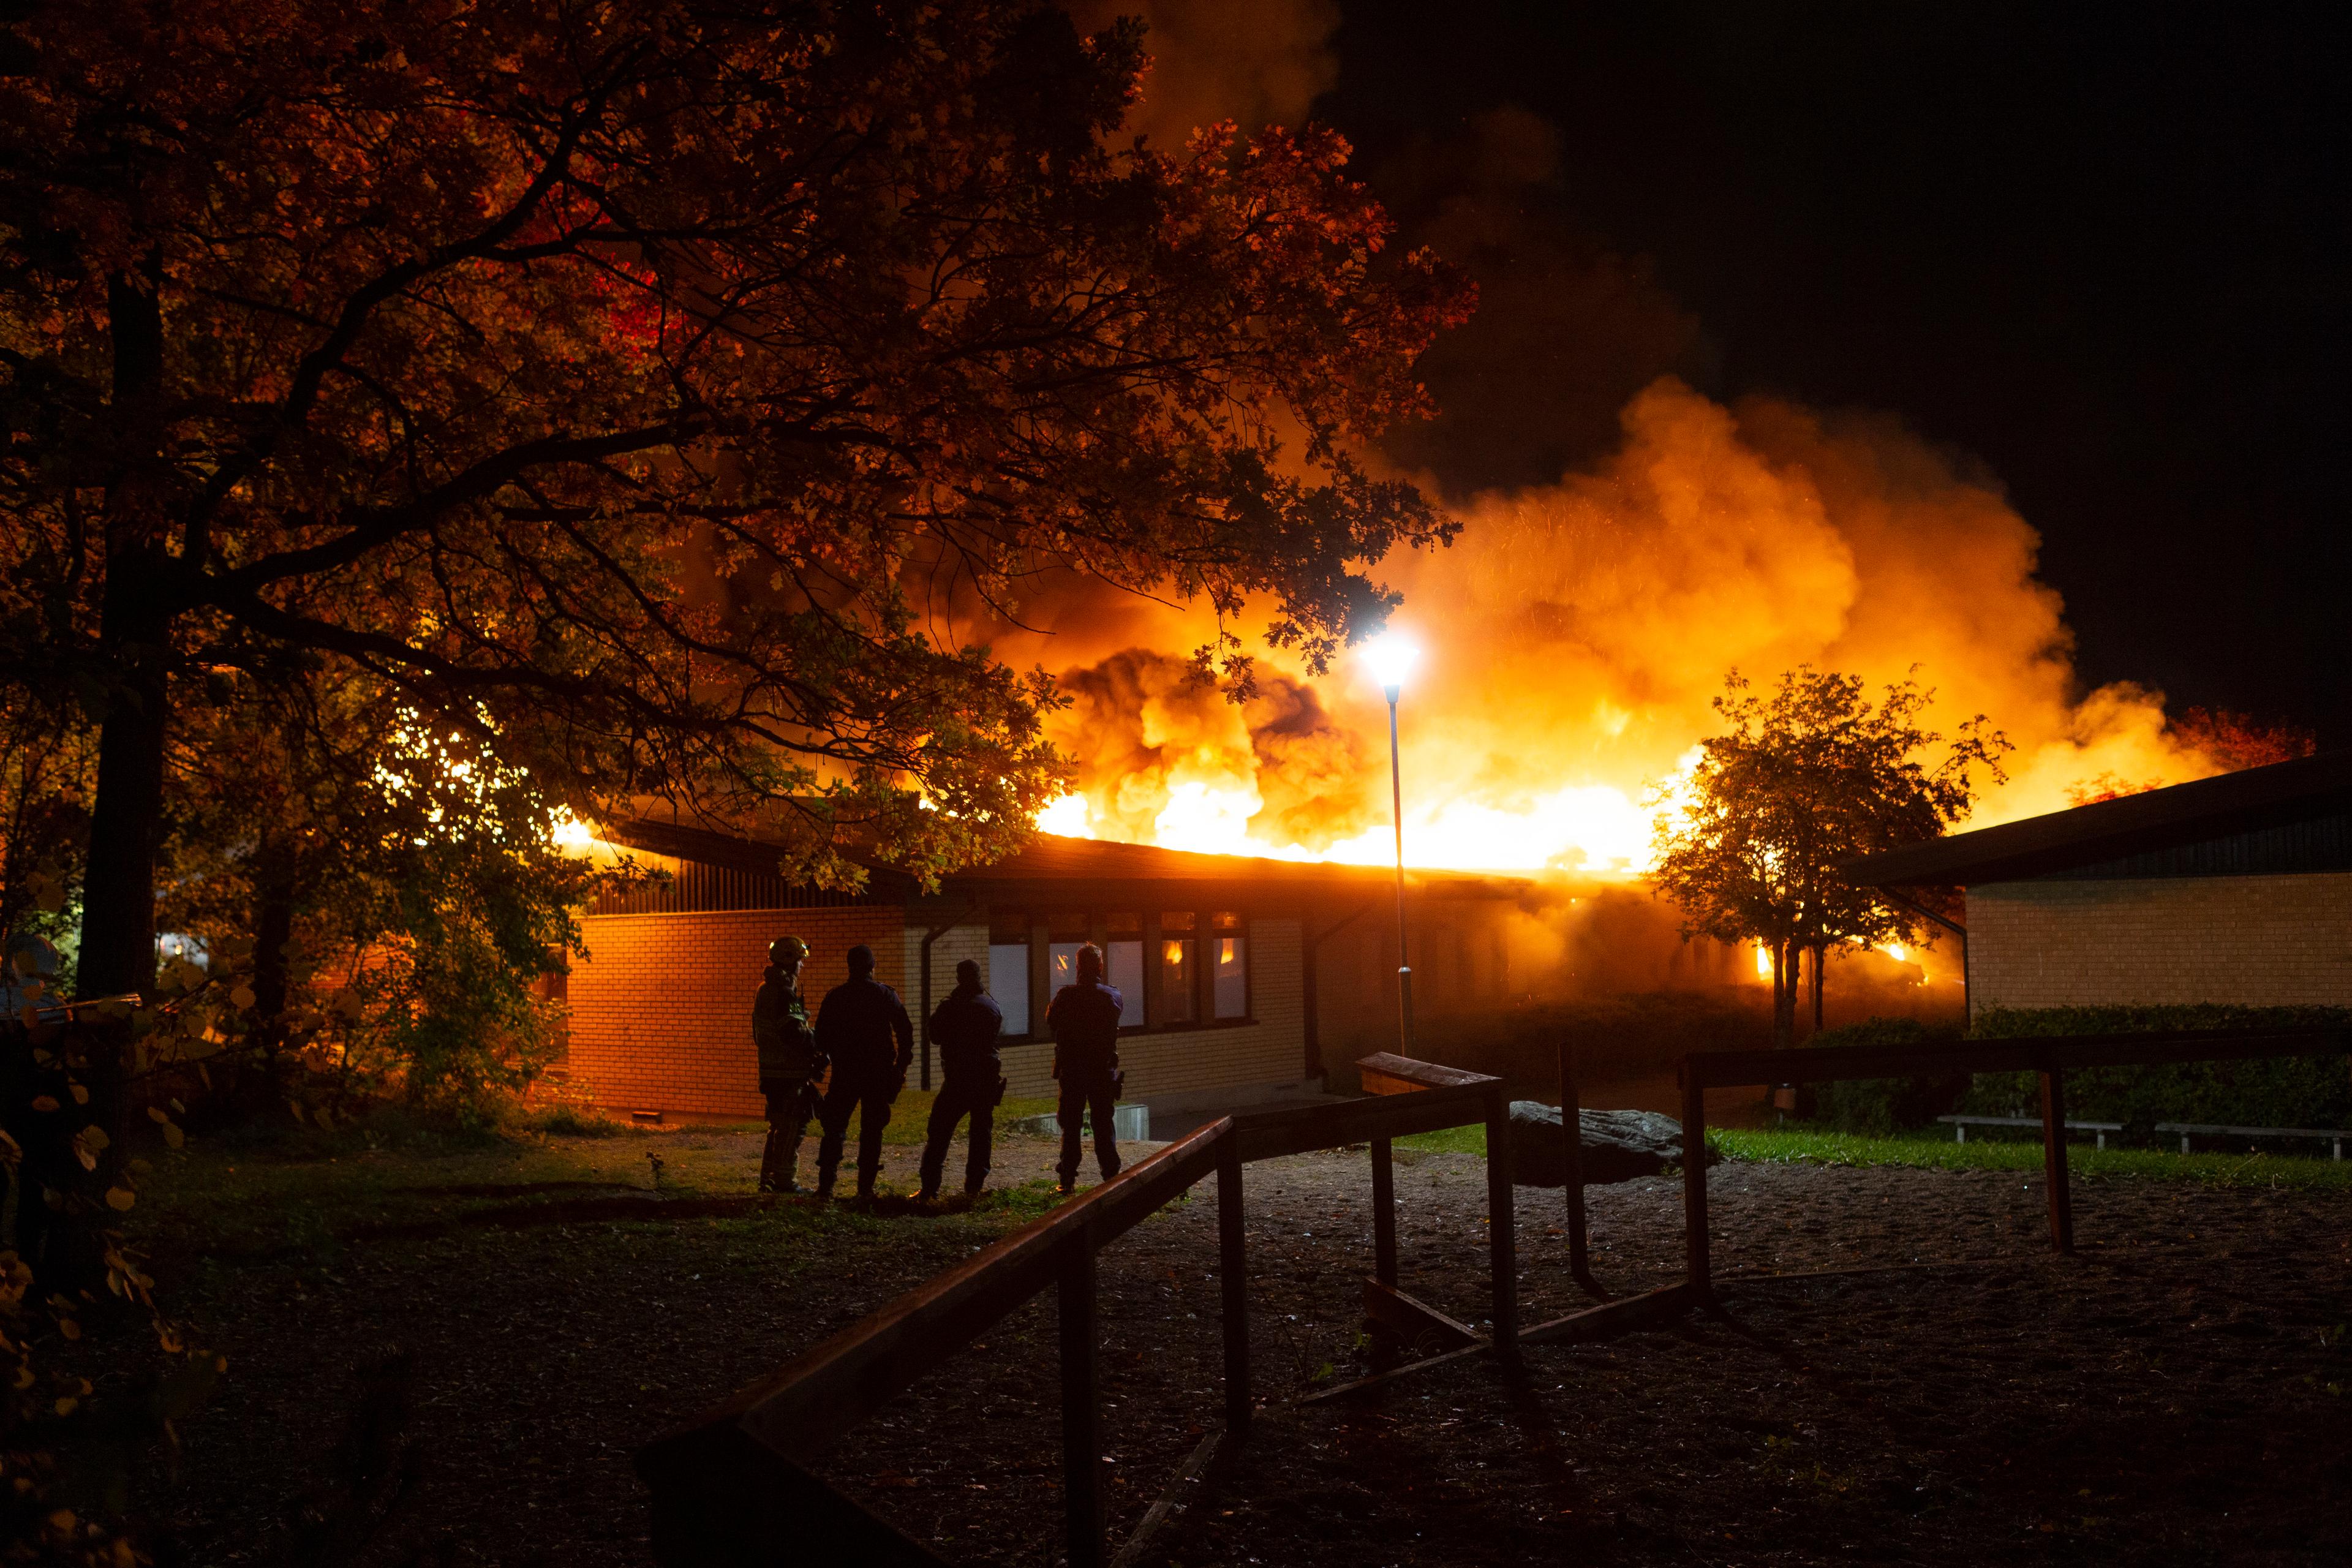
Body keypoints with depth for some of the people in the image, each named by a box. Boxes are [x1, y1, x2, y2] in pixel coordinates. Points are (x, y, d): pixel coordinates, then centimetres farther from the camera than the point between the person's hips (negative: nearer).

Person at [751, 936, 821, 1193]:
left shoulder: (765, 989, 16)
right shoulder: (785, 993, -17)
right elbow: (794, 1034, -23)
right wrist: (819, 1050, -13)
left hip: (771, 1070, 10)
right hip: (789, 1072, -10)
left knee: (779, 1126, 17)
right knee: (792, 1126, -3)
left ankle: (769, 1179, 22)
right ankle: (785, 1180, -1)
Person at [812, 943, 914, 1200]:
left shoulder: (835, 996, -1)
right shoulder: (886, 995, -2)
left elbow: (821, 1037, 3)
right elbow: (905, 1032, -3)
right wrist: (901, 1066, 6)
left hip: (844, 1073, 0)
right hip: (879, 1073, 0)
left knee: (834, 1129, 8)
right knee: (871, 1130, 6)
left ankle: (826, 1185, 1)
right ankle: (866, 1186, 2)